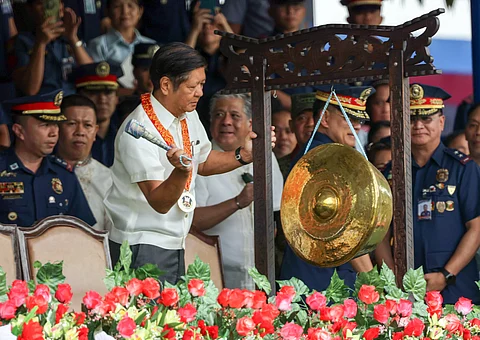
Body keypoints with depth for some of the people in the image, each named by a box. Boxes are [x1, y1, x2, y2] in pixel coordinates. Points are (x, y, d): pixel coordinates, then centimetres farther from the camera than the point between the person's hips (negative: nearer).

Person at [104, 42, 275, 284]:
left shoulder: (189, 116, 4)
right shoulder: (139, 131, -21)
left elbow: (203, 162, 21)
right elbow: (159, 203, -25)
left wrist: (243, 155, 5)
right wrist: (181, 171, -43)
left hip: (175, 244, 8)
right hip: (143, 248, -8)